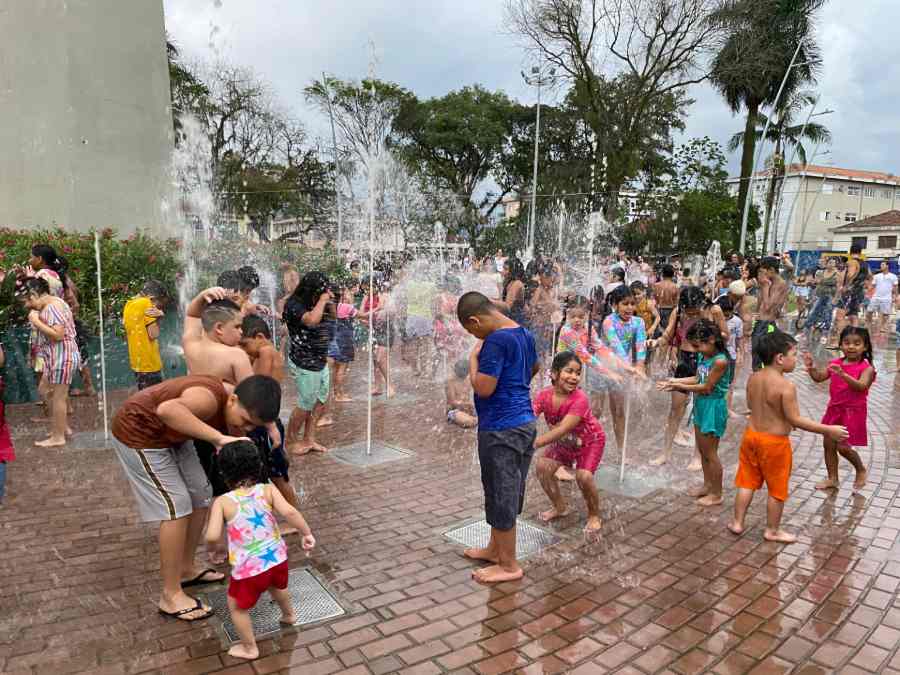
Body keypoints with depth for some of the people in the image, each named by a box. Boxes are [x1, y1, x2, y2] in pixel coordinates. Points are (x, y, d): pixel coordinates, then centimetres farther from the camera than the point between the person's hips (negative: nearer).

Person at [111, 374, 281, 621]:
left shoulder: (235, 413, -10)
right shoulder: (210, 398, -37)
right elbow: (167, 410, -58)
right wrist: (218, 438, -58)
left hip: (171, 436, 9)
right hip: (139, 433, -9)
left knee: (201, 495, 11)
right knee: (176, 507, -10)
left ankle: (186, 569, 29)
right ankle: (171, 596, 2)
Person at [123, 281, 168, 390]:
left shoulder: (128, 305, 12)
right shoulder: (146, 303, -13)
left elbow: (126, 336, 18)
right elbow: (153, 334, -16)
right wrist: (157, 317, -5)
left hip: (136, 362, 8)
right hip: (149, 364, -8)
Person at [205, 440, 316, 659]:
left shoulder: (222, 502, -13)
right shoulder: (268, 490, -8)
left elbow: (212, 536, -20)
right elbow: (289, 512, -21)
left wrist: (212, 524, 3)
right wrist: (307, 533, -10)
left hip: (249, 569, -4)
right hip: (278, 559, 4)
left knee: (237, 606, 24)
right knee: (277, 587, 37)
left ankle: (249, 648, 36)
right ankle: (289, 614, 61)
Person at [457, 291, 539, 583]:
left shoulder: (496, 341, -22)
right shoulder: (524, 334, 7)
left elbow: (483, 388, -23)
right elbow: (534, 368, 24)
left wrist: (473, 358, -9)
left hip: (500, 430, -9)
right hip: (525, 422, 9)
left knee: (500, 494, 4)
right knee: (507, 492, 20)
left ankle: (509, 565, 17)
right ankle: (496, 548, 36)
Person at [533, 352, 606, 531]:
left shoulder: (580, 400, -36)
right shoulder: (544, 395, -21)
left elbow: (562, 430, -43)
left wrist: (533, 445, -51)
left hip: (590, 441, -5)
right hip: (564, 442, 5)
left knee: (583, 476, -23)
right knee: (543, 467, -7)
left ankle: (594, 515, 6)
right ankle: (560, 507, 17)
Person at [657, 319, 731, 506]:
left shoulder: (720, 361, -24)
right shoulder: (704, 357, 1)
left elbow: (707, 387, -21)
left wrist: (681, 387, -17)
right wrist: (675, 381, 0)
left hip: (713, 408, -8)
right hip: (701, 406, 8)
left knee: (710, 452, 3)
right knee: (702, 449, 19)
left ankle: (717, 494, 17)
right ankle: (707, 485, 35)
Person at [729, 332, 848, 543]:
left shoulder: (753, 379, -1)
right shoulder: (786, 386, -23)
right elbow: (795, 419, -21)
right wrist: (828, 430, -15)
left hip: (751, 434, 6)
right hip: (774, 442, -6)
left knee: (747, 482, 18)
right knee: (777, 489, 12)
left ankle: (737, 522, 25)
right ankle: (772, 531, 25)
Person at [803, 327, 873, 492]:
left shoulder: (866, 367, -13)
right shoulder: (836, 363, 1)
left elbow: (861, 386, -29)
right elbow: (819, 377, -2)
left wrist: (843, 374, -43)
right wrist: (811, 367, -21)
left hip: (853, 412, -6)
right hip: (834, 409, 6)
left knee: (843, 447, -4)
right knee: (829, 444, 10)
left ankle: (861, 470, 26)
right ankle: (832, 479, 26)